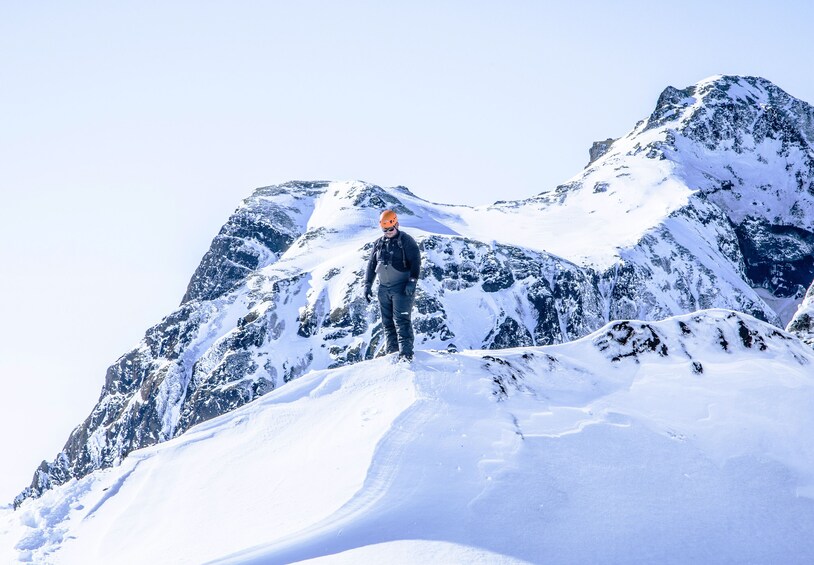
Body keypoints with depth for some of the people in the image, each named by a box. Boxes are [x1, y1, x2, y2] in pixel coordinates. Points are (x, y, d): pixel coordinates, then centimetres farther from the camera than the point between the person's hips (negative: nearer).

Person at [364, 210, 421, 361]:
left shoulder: (406, 241, -5)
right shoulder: (379, 243, 13)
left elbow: (415, 262, -11)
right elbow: (371, 264, 18)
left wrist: (412, 281, -20)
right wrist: (367, 285, 12)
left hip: (402, 288, -6)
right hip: (384, 289, 6)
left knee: (402, 321, -14)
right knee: (387, 322, 7)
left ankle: (406, 353, -16)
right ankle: (391, 352, 13)